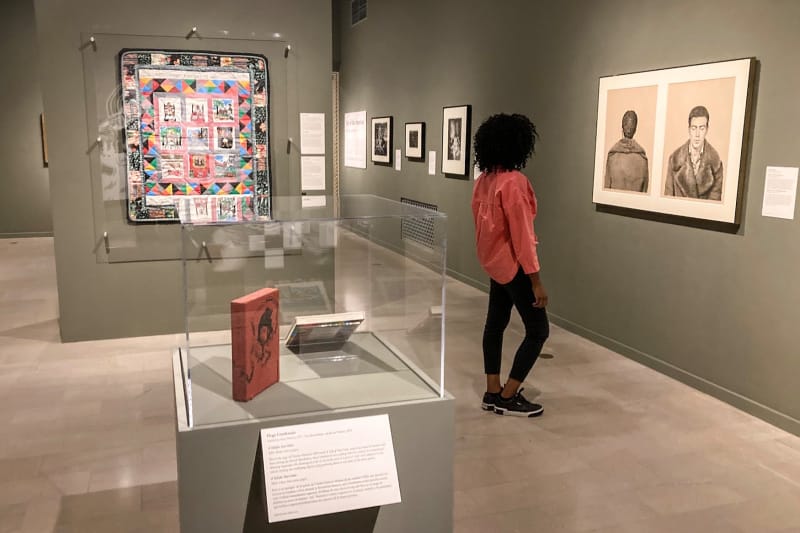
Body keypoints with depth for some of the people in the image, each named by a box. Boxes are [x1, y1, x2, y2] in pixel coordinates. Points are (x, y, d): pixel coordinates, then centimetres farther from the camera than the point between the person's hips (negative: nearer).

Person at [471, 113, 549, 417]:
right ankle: (508, 397, 7)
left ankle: (493, 393, 22)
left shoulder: (484, 179, 5)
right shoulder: (514, 182, -22)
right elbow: (521, 235, -23)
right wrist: (536, 281, -19)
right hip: (513, 265, -9)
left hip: (494, 262, 9)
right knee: (538, 330, 1)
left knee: (495, 324, 14)